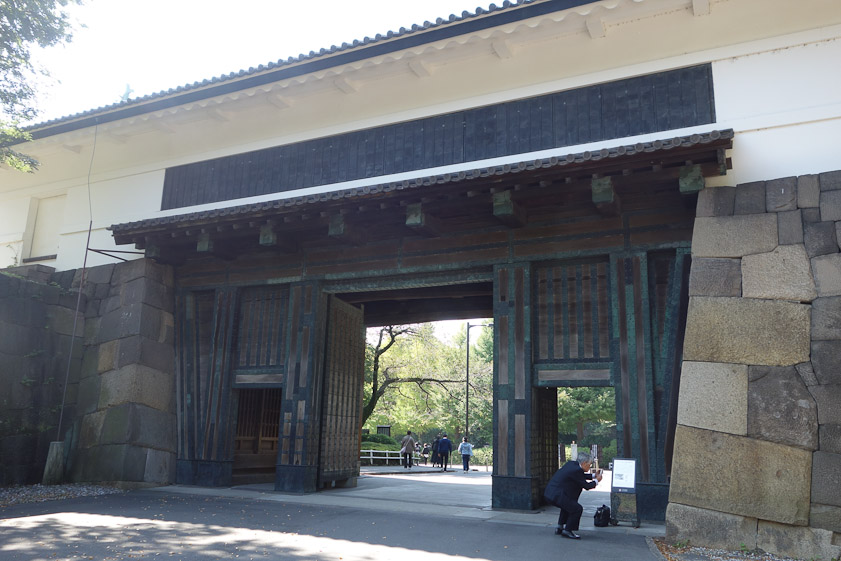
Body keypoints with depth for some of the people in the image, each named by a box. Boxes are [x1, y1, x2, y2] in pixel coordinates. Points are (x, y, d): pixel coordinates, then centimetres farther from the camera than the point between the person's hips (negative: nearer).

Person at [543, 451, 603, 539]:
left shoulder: (572, 463, 12)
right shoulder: (577, 470, -16)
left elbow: (580, 476, 29)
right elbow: (586, 486, -7)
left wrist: (594, 476, 26)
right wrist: (596, 481, 9)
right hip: (557, 495, -10)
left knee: (567, 504, 31)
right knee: (577, 509, -4)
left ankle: (560, 527, 35)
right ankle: (567, 530, 8)